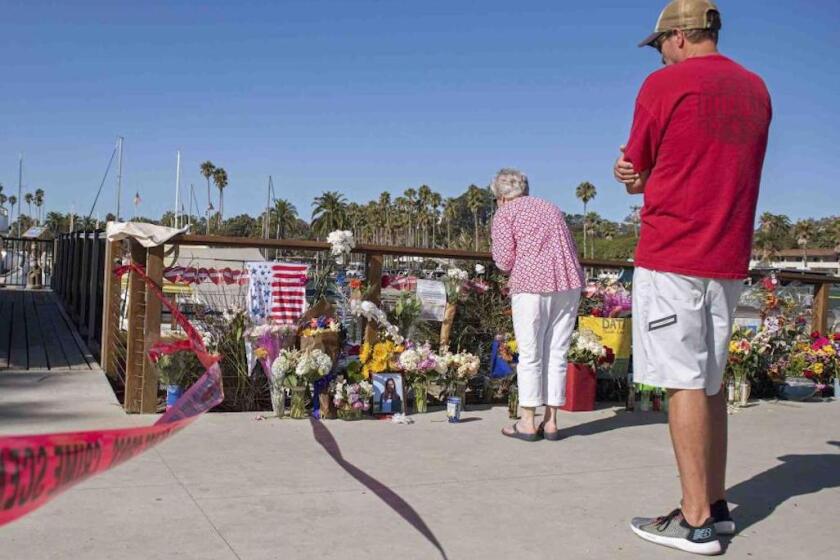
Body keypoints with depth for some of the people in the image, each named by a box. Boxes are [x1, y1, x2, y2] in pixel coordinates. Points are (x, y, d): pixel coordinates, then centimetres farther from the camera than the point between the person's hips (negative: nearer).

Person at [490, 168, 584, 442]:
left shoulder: (505, 213, 5)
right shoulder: (551, 207, 23)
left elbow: (504, 260, -4)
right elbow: (572, 248, 20)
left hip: (532, 284, -5)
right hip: (569, 284, 5)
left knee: (530, 355, 3)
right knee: (557, 353, 8)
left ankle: (527, 423, 7)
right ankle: (550, 421, 13)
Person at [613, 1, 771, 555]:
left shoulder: (665, 84, -5)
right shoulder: (757, 89, 14)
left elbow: (635, 168, 1)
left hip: (671, 256, -7)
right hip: (730, 261, 7)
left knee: (685, 383, -5)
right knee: (710, 384, 14)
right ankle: (716, 505, 20)